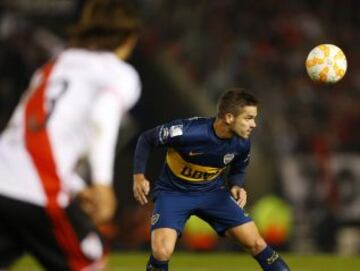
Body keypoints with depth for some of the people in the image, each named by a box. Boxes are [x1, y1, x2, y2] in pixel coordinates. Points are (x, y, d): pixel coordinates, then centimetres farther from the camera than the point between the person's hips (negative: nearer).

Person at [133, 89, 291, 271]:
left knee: (256, 243, -6)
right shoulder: (187, 131, -30)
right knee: (162, 252, -25)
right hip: (173, 192, -4)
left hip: (212, 192, 4)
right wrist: (139, 177, -23)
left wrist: (236, 187, -13)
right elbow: (146, 139, -14)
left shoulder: (241, 143, -14)